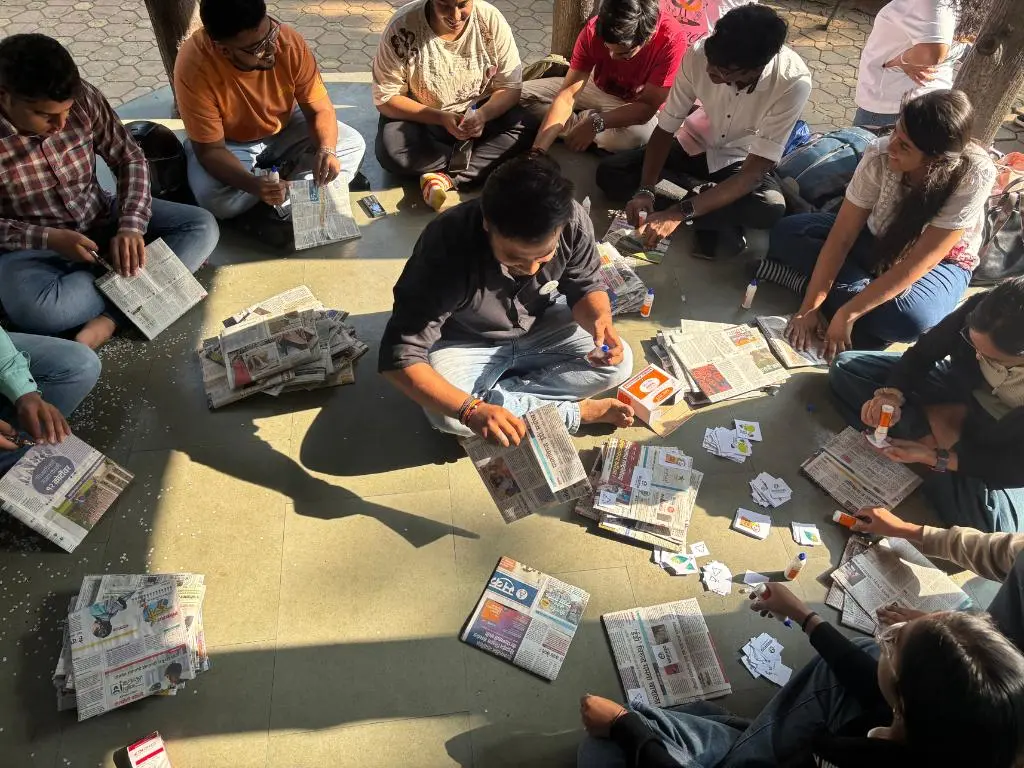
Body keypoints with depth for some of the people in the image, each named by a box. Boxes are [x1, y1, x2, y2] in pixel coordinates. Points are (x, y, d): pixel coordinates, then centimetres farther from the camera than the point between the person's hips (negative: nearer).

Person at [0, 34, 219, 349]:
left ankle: (109, 318, -25)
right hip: (34, 247, -4)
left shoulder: (83, 98, -15)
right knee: (35, 311, -37)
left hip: (101, 220, 4)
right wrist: (50, 238, -26)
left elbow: (131, 160, -4)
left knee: (203, 226, -15)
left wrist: (131, 226, -19)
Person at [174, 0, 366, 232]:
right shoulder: (194, 67, -33)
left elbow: (320, 108, -17)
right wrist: (253, 184, -48)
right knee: (213, 198, -32)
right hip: (230, 145, -3)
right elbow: (210, 149, -29)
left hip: (285, 130, 3)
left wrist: (327, 150, -39)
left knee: (352, 144, -15)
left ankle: (274, 212, -18)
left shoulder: (288, 40, -26)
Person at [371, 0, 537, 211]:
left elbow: (511, 87, -10)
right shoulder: (403, 28, -20)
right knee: (391, 151, -32)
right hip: (421, 118, -1)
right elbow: (385, 99, -17)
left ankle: (446, 178, -28)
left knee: (528, 127, -24)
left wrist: (483, 114, -31)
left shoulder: (491, 20, -14)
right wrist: (441, 118, -29)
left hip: (478, 114, 2)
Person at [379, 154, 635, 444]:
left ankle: (490, 394, -12)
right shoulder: (446, 247, -36)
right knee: (448, 414, -31)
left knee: (619, 363, -14)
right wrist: (471, 410, -49)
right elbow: (399, 356, -35)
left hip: (540, 329, 3)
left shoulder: (573, 221, -26)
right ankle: (576, 411, -13)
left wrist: (600, 320, -31)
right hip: (464, 344, -3)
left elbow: (585, 287, -7)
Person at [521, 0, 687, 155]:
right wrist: (538, 149, -39)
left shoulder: (670, 40, -34)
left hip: (636, 108, -2)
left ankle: (577, 121, -11)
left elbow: (648, 107, -30)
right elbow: (568, 94, -28)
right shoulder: (594, 30, -26)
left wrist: (595, 123, -43)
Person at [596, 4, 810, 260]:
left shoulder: (793, 82, -32)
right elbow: (665, 129, -15)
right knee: (609, 173, -15)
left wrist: (678, 213, -41)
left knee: (771, 208, -36)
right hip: (696, 145, 3)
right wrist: (645, 190, -32)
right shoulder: (698, 54, -26)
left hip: (742, 160, -3)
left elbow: (752, 174, -32)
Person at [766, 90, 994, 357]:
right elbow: (842, 236, -22)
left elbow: (920, 261, -31)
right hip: (877, 238, 4)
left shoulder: (975, 175, -31)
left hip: (940, 260, -3)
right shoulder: (879, 155, -25)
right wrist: (809, 307, -28)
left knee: (910, 319, -38)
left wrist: (847, 314, -35)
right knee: (787, 232, -18)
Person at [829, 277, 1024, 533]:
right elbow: (922, 353, -12)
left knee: (995, 527, -33)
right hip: (958, 395, 4)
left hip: (1002, 448, -3)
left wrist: (934, 458, -34)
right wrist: (893, 393, -29)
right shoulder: (979, 311, -29)